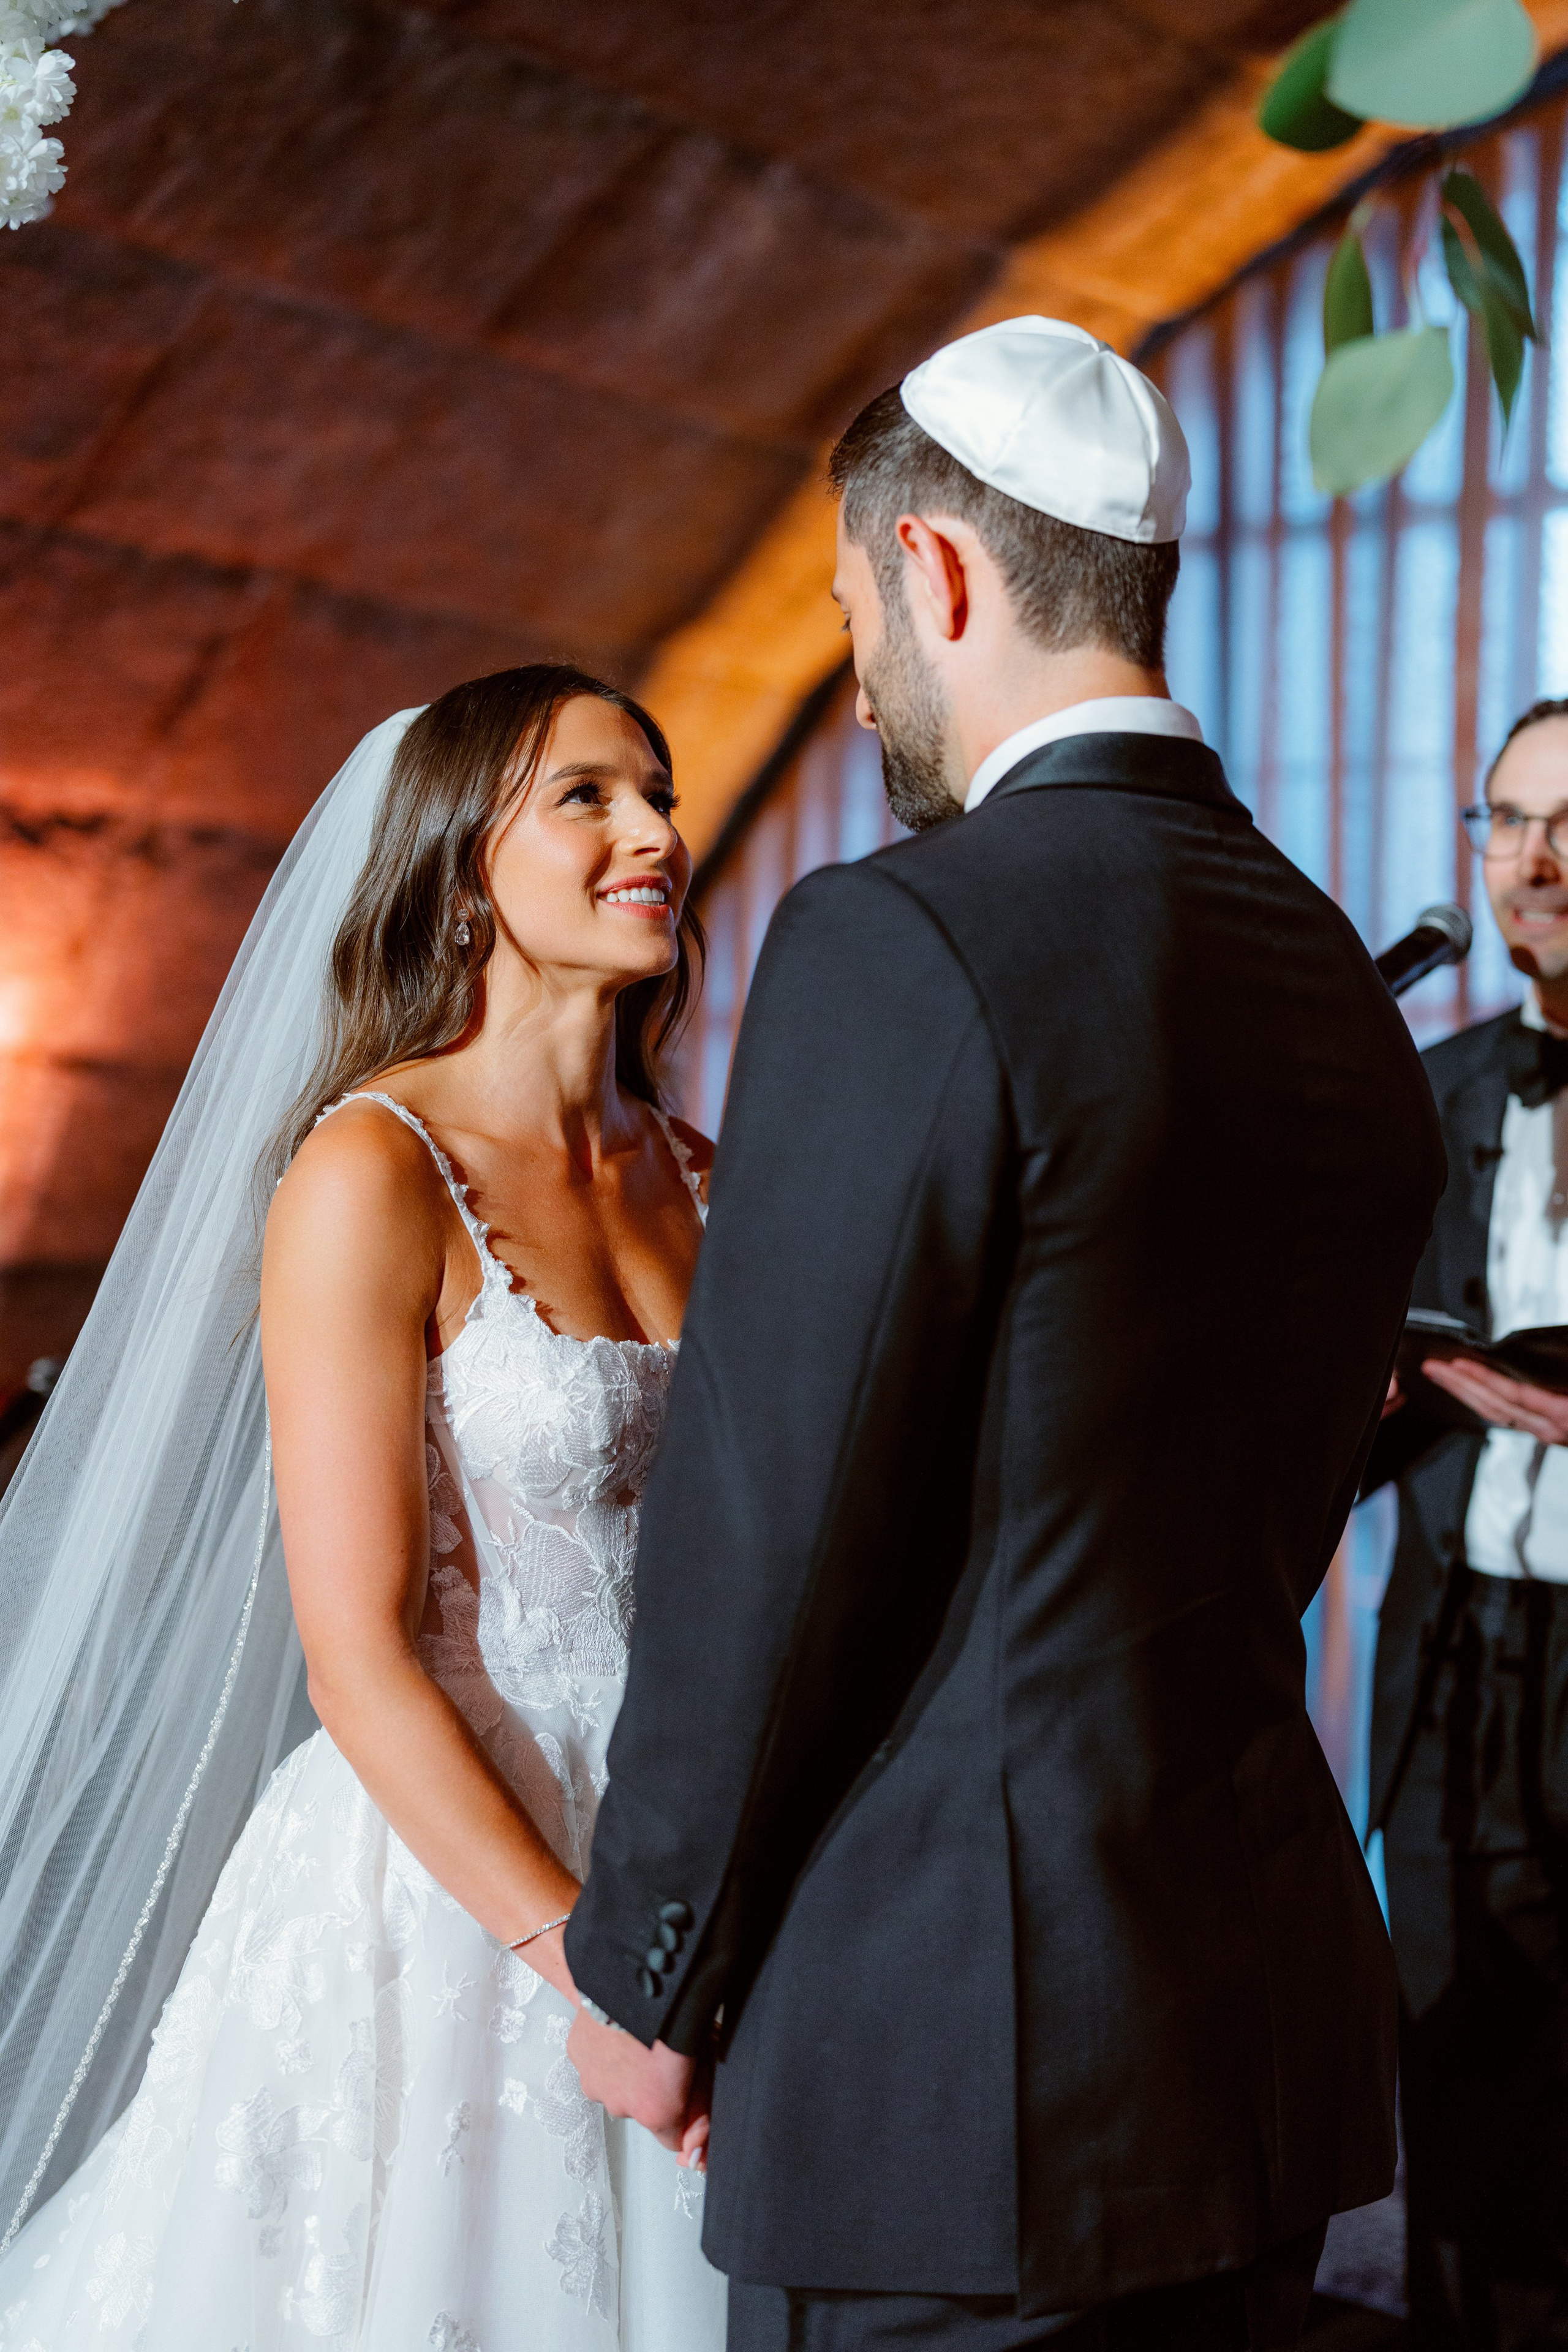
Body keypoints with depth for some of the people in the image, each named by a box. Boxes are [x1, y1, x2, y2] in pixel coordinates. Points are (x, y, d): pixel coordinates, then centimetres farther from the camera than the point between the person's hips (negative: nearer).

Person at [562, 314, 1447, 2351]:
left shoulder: (903, 939, -17)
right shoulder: (1343, 981, 7)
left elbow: (769, 1527, -16)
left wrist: (648, 1973, -2)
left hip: (969, 2050, -7)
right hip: (1276, 2020, 8)